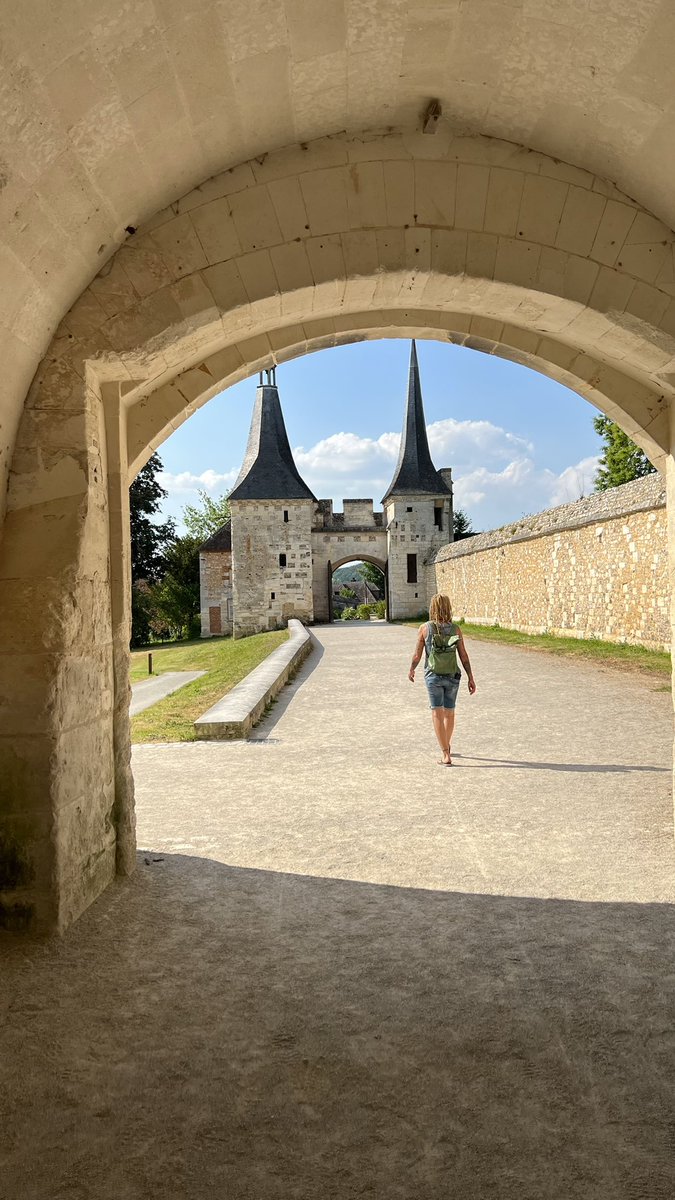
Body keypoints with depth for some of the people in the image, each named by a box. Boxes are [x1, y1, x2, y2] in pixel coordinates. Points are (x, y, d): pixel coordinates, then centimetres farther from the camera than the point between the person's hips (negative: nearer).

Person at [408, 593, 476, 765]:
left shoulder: (425, 628, -8)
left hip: (433, 676, -2)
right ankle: (446, 747, 39)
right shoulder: (455, 629, -4)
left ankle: (446, 756, -9)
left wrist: (411, 670, 16)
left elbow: (417, 655, -2)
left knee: (438, 715, -1)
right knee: (449, 713, 19)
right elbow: (464, 656, -5)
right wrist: (471, 678, 1)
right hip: (452, 675, 2)